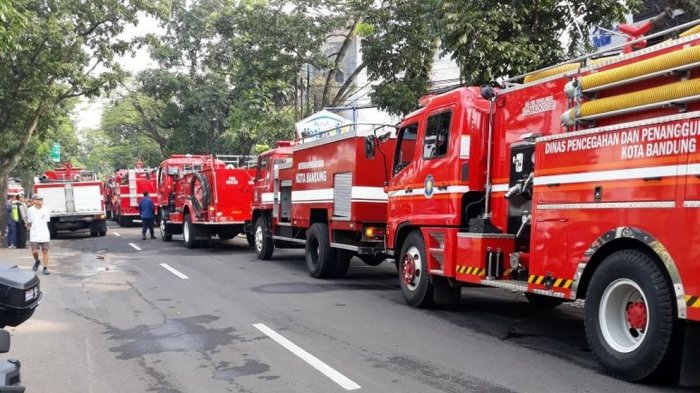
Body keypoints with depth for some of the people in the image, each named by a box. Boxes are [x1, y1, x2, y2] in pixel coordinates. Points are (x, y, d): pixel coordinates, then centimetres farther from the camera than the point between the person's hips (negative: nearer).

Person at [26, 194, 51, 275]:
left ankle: (45, 268, 8)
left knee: (45, 251, 1)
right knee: (34, 251, -6)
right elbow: (28, 223, 9)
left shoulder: (45, 210, 3)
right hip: (34, 235, -1)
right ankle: (37, 261, 26)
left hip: (45, 235, 1)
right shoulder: (30, 210, -2)